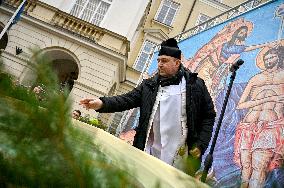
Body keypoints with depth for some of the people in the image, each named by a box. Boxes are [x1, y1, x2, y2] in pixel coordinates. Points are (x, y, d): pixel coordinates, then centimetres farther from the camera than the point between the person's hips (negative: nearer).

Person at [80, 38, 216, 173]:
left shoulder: (196, 85, 5)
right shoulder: (149, 85, 11)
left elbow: (209, 115, 7)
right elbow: (127, 100, 1)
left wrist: (201, 145, -2)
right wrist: (102, 103, -17)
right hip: (150, 156, 2)